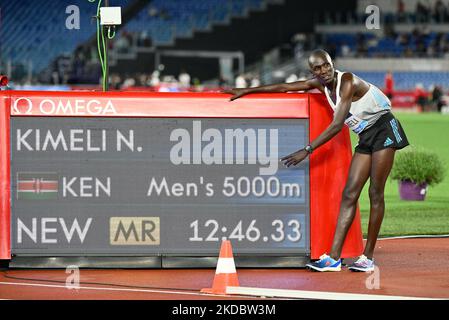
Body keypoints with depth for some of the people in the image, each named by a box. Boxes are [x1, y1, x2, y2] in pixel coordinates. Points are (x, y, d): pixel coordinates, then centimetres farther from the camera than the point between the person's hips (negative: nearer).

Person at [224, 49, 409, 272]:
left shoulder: (347, 82, -22)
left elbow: (337, 125, -26)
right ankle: (334, 258, -7)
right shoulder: (320, 84, 2)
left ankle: (368, 258, -6)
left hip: (383, 130, -8)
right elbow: (285, 87, 10)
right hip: (366, 137, 8)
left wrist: (307, 150, -26)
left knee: (375, 193, -8)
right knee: (350, 194, -1)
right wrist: (246, 91, 11)